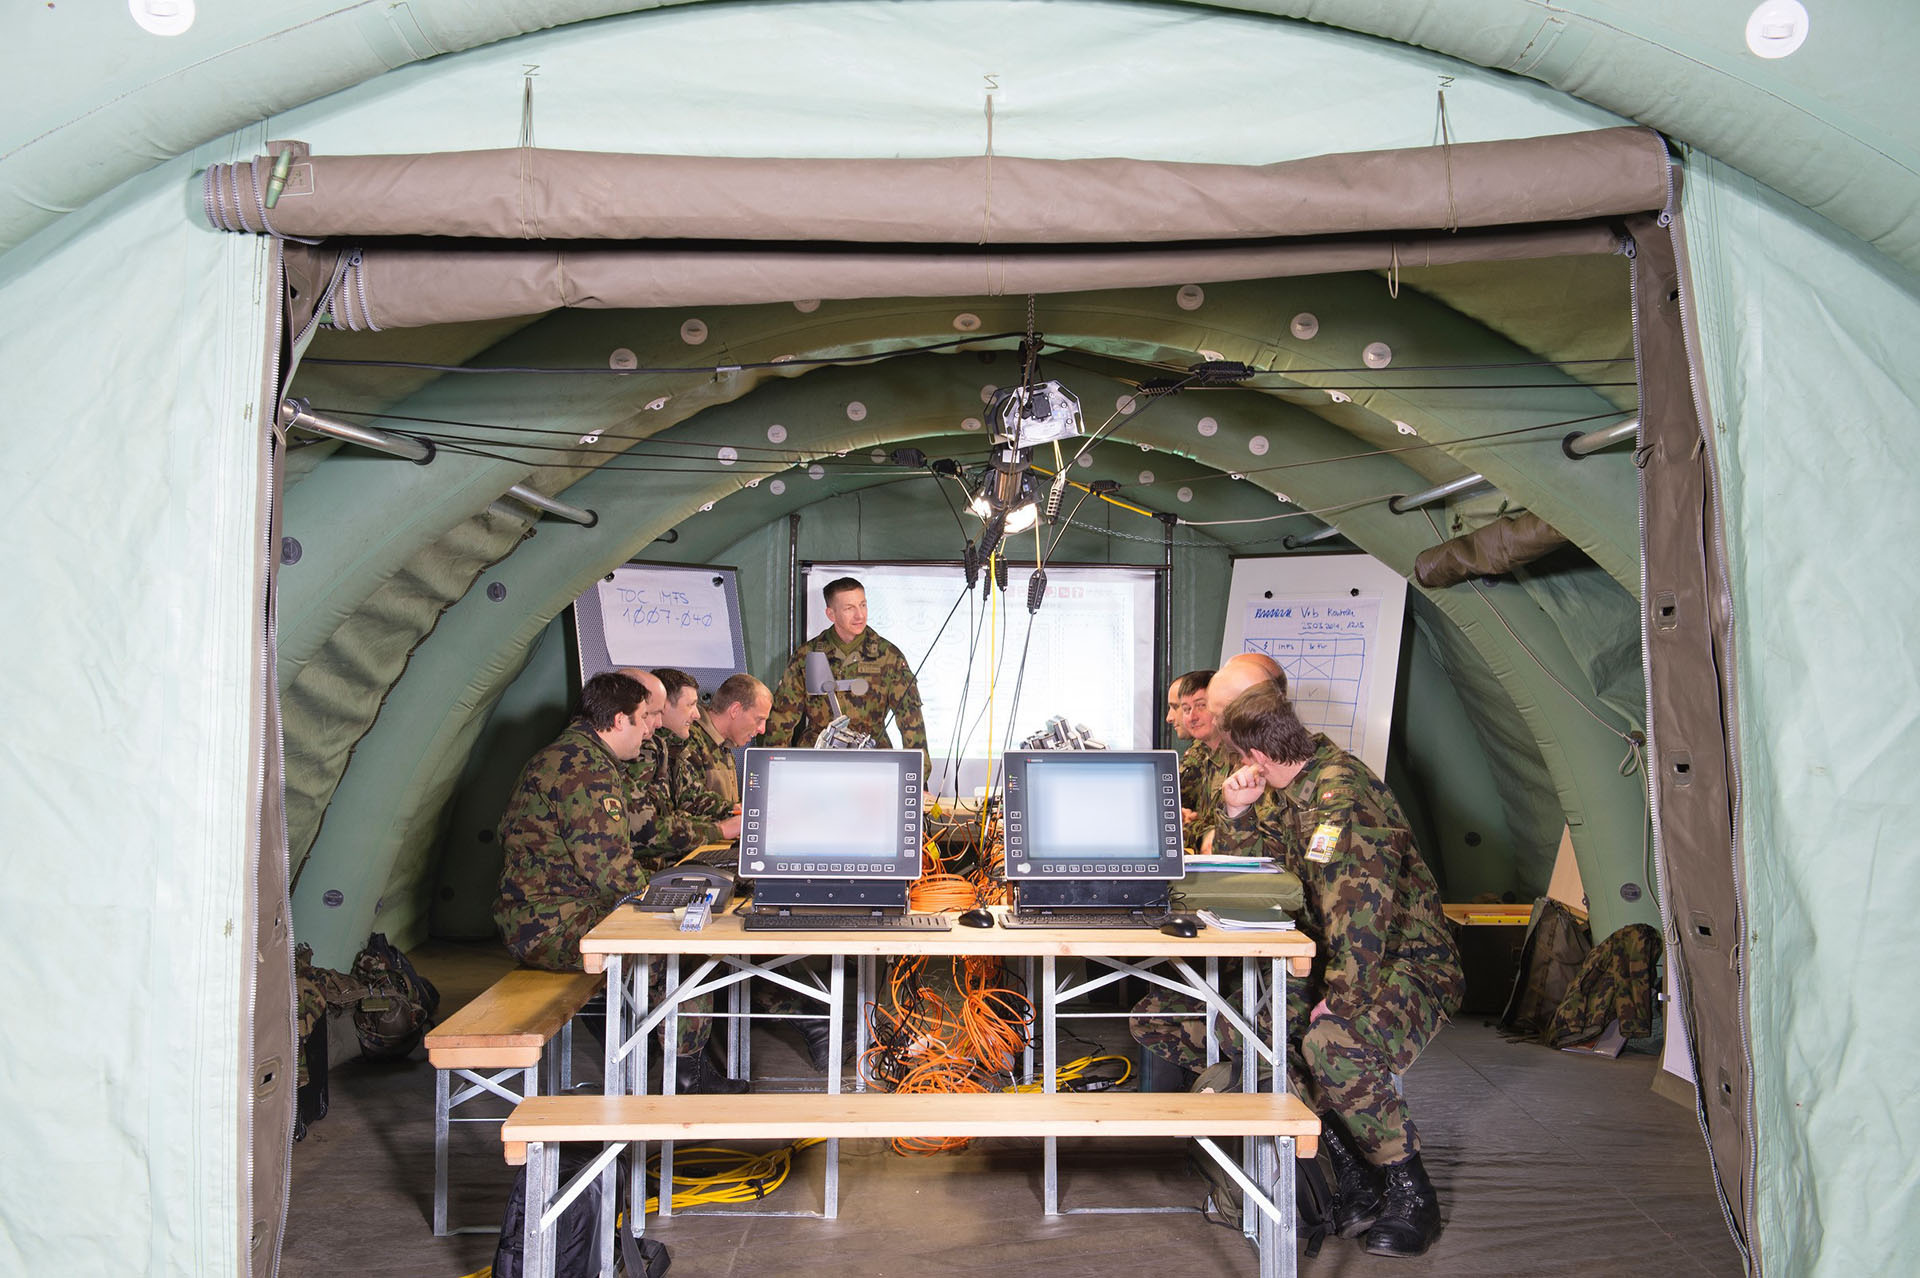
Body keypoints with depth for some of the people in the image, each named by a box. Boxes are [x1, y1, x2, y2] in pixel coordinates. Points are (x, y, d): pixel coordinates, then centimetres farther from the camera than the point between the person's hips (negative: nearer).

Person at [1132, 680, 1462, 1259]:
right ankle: (1353, 1174, -3)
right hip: (1325, 964, 9)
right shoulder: (1289, 790, 9)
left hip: (1408, 966, -9)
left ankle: (1410, 1193, -12)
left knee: (1331, 1043, -43)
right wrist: (1238, 814, -1)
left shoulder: (1339, 791, -21)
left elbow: (1361, 906, -29)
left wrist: (1341, 998, -27)